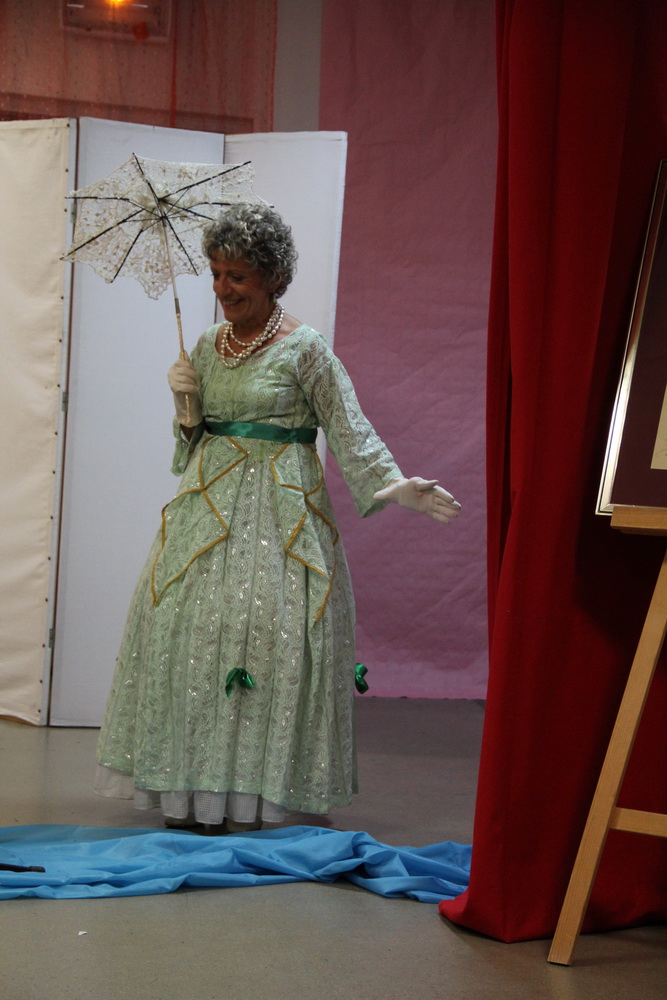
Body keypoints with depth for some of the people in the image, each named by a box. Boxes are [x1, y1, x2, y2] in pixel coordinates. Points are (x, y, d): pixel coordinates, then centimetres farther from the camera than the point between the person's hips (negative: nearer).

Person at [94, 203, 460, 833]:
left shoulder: (304, 349, -5)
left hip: (277, 510, -5)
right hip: (210, 503, 6)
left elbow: (349, 428, -8)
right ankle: (191, 789, 7)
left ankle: (247, 795, -2)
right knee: (190, 624, -1)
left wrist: (393, 485, -21)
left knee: (263, 626, -9)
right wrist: (185, 405, -1)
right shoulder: (208, 347, 13)